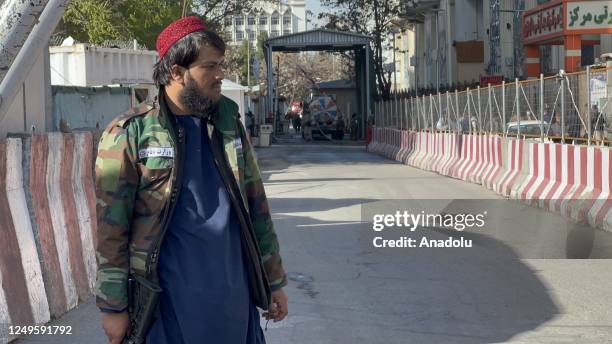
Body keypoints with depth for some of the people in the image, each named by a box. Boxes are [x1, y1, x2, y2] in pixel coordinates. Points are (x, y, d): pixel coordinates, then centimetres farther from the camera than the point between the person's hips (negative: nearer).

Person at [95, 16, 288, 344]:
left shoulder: (228, 124, 8)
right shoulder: (129, 133, -7)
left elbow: (255, 205, 12)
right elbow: (110, 228, -7)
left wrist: (274, 280, 12)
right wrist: (113, 306, -8)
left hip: (235, 297, 4)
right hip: (167, 302, -4)